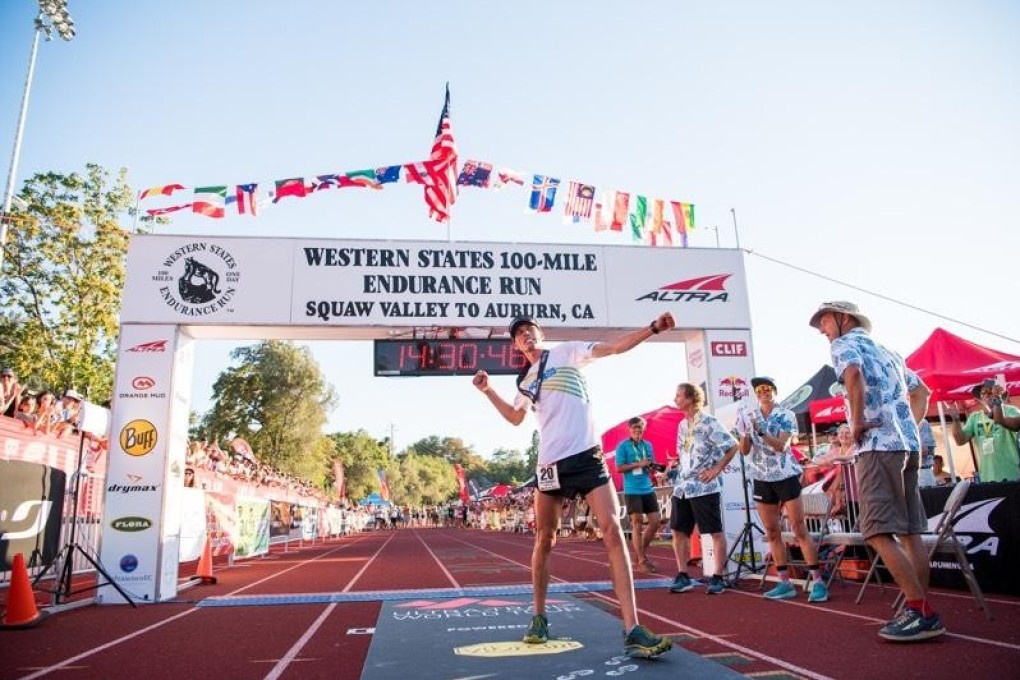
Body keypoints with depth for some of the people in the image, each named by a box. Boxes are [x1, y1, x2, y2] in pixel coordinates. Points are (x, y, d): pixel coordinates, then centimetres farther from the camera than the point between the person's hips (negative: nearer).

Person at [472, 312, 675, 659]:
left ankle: (632, 631, -15)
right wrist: (487, 390, 25)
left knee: (613, 530, -15)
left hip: (586, 455, -4)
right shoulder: (525, 381, 17)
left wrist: (653, 327, -15)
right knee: (544, 541, 9)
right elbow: (515, 417, 33)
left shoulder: (567, 352, 6)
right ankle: (539, 617, 27)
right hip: (550, 462, 4)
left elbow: (616, 346, -3)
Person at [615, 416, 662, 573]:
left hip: (648, 489, 6)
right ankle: (641, 560, 6)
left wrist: (652, 467, -7)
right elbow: (619, 468, -10)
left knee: (655, 521, 4)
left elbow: (652, 465, 18)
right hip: (632, 491, -6)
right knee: (637, 524, -2)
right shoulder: (623, 446, -5)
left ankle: (641, 552, 22)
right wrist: (639, 464, -16)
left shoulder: (648, 445, 12)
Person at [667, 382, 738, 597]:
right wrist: (675, 463, 7)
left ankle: (717, 578, 10)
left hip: (704, 487, -8)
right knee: (679, 531, 7)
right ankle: (683, 576, 15)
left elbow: (732, 446, -11)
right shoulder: (682, 425, 14)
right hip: (682, 486, 8)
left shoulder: (709, 422, -9)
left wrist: (716, 469, -12)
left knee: (715, 532, 3)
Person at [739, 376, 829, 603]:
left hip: (786, 476, -4)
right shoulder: (749, 417, 6)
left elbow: (782, 445, -18)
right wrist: (745, 433, -17)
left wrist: (760, 431, -29)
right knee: (772, 533, 6)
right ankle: (785, 583, 13)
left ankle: (817, 582, -1)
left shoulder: (786, 415, -4)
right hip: (762, 479, 4)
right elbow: (744, 451, 1)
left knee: (799, 529, -6)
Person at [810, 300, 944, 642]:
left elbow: (853, 373, -23)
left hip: (878, 444, -9)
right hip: (909, 442, 9)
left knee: (879, 531, -9)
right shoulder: (886, 351, 26)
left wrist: (857, 421, -15)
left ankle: (920, 611, -11)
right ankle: (923, 609, 11)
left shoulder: (845, 343, 0)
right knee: (909, 530, 9)